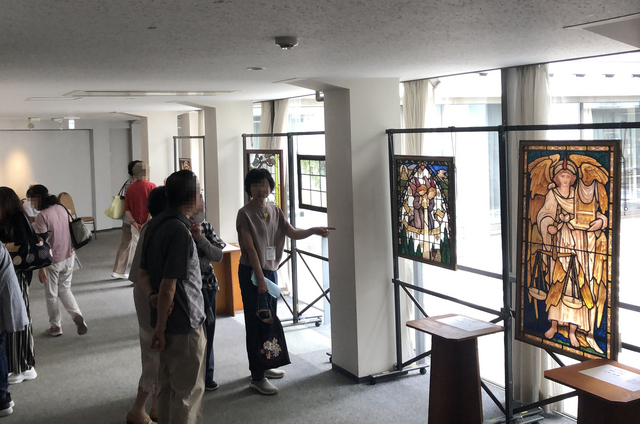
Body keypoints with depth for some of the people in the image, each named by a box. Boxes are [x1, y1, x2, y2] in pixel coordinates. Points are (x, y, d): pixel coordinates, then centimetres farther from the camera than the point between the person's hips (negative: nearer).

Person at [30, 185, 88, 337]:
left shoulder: (42, 216, -20)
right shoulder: (63, 209, 0)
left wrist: (41, 267, -16)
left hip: (53, 261, -6)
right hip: (68, 258, 6)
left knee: (51, 296, 12)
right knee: (65, 289, 21)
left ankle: (56, 327, 24)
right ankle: (77, 316, 2)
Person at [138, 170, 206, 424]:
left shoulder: (155, 225, 5)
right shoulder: (180, 232, -23)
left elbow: (143, 274, 7)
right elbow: (168, 287, -23)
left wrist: (152, 296, -11)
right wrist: (160, 328, -14)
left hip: (167, 322, 9)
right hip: (185, 325, -9)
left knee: (169, 386, 21)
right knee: (188, 391, 6)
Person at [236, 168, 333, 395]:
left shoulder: (275, 211, 9)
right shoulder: (245, 213, -13)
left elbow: (293, 233, 6)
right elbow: (250, 248, -17)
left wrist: (313, 230, -13)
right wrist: (260, 278, -21)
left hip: (271, 270, 7)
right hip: (251, 272, -7)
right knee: (255, 323, -4)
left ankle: (265, 366, 31)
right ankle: (257, 378, 1)